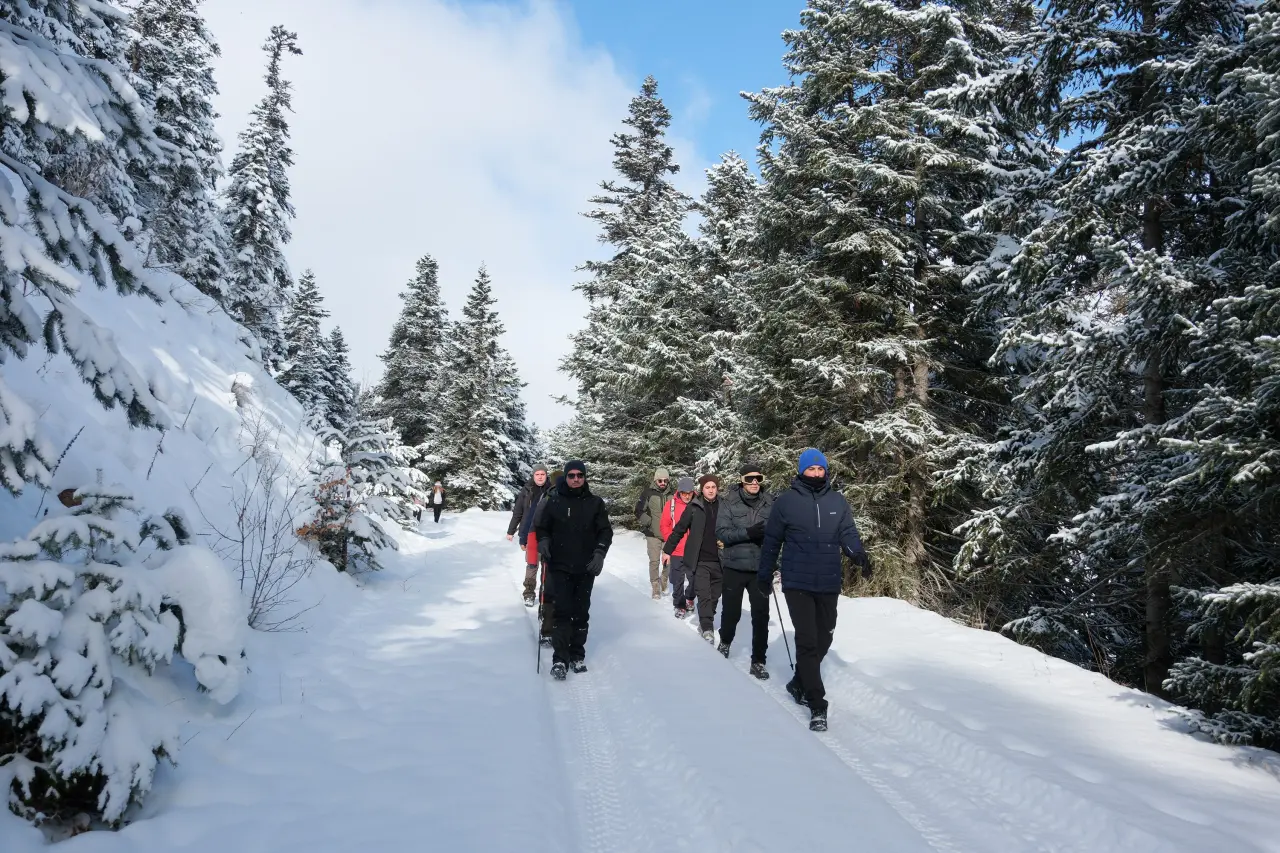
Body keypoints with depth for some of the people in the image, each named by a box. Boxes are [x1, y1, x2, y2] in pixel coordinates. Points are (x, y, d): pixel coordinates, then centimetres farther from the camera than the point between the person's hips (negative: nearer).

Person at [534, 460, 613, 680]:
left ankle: (577, 656, 20)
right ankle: (559, 659, -4)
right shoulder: (553, 501, 1)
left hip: (586, 569, 2)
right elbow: (541, 527, 8)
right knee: (562, 612, -7)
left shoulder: (595, 503, 4)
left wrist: (599, 553, -10)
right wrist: (543, 541, -12)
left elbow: (605, 530, 4)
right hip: (559, 567, -2)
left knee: (581, 613, 9)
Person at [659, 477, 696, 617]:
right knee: (678, 581, 5)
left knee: (693, 578, 11)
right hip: (676, 551, 0)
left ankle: (689, 598, 36)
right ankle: (680, 606, 21)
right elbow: (665, 526, 1)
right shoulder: (671, 504, -5)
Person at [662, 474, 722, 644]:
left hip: (719, 561, 2)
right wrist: (667, 550, 6)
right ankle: (707, 628, -5)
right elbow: (679, 529, 3)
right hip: (700, 560, -2)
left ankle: (705, 623, 25)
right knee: (704, 595, -8)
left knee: (714, 596, 10)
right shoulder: (694, 507, -2)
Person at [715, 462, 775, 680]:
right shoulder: (729, 502, -5)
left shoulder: (770, 503, 0)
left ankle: (758, 661, 11)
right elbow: (722, 532, -10)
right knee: (732, 611, 13)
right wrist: (748, 533, -22)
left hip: (761, 568, 1)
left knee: (761, 615, -1)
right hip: (734, 566, -1)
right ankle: (725, 642, 42)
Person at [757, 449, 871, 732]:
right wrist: (765, 575, 9)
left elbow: (848, 533, 1)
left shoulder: (838, 501, 6)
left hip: (829, 584, 4)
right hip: (797, 583, -4)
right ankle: (817, 704, -1)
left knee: (823, 639, 13)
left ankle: (799, 684, 34)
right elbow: (771, 541, 5)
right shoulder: (786, 501, -2)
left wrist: (858, 554, -20)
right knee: (807, 641, -7)